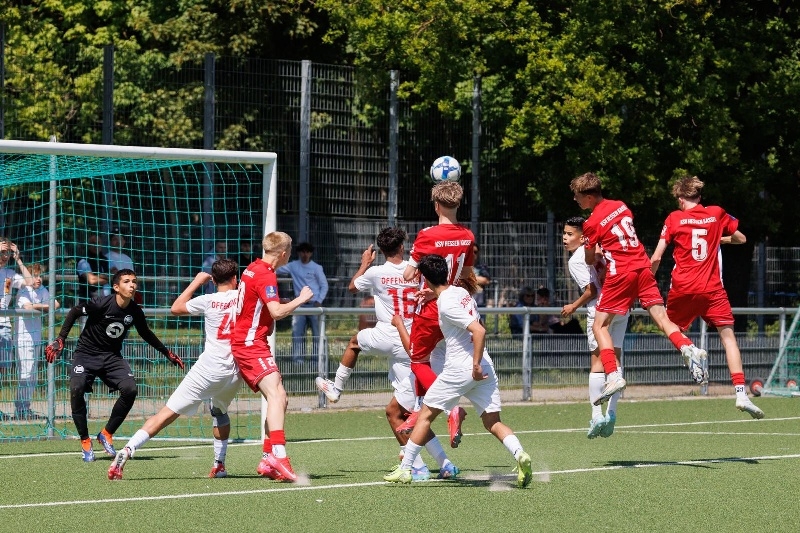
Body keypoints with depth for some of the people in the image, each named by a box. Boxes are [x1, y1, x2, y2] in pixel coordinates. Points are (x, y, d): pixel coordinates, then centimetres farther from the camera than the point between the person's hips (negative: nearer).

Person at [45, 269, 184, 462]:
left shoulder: (135, 312, -6)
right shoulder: (102, 304, -21)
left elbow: (146, 334, 14)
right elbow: (74, 312, -6)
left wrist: (168, 353, 19)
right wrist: (60, 340, -10)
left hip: (112, 356, 4)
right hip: (86, 353, -4)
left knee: (130, 389, -20)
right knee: (76, 389, -28)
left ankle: (106, 434, 2)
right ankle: (85, 441, -10)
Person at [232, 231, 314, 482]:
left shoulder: (253, 269, 15)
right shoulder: (265, 275, -15)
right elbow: (276, 312, -25)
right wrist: (301, 299, -11)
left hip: (244, 343, 10)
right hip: (251, 343, -10)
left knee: (280, 399, 10)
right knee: (276, 395, -25)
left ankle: (267, 460, 9)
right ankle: (278, 456, -41)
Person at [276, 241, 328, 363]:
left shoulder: (316, 268, 0)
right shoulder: (294, 266, 7)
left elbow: (324, 285, 2)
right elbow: (278, 270, 2)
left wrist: (319, 301, -8)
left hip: (314, 304, -2)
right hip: (300, 304, 2)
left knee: (317, 334, 1)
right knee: (297, 333, -2)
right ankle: (297, 359, 0)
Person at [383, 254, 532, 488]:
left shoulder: (447, 305, -14)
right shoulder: (461, 292, 10)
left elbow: (479, 331, -23)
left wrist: (476, 366, -20)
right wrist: (432, 294, 40)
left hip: (459, 370, -7)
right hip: (485, 369, 7)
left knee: (425, 416, 8)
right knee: (493, 422, 3)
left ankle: (404, 469, 11)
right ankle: (520, 454, -23)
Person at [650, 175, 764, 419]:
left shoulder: (674, 218, 2)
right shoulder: (717, 214, 6)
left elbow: (656, 257, -1)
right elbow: (741, 238, 19)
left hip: (682, 289, 0)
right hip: (712, 289, 0)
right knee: (728, 335, -1)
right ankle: (741, 394, -14)